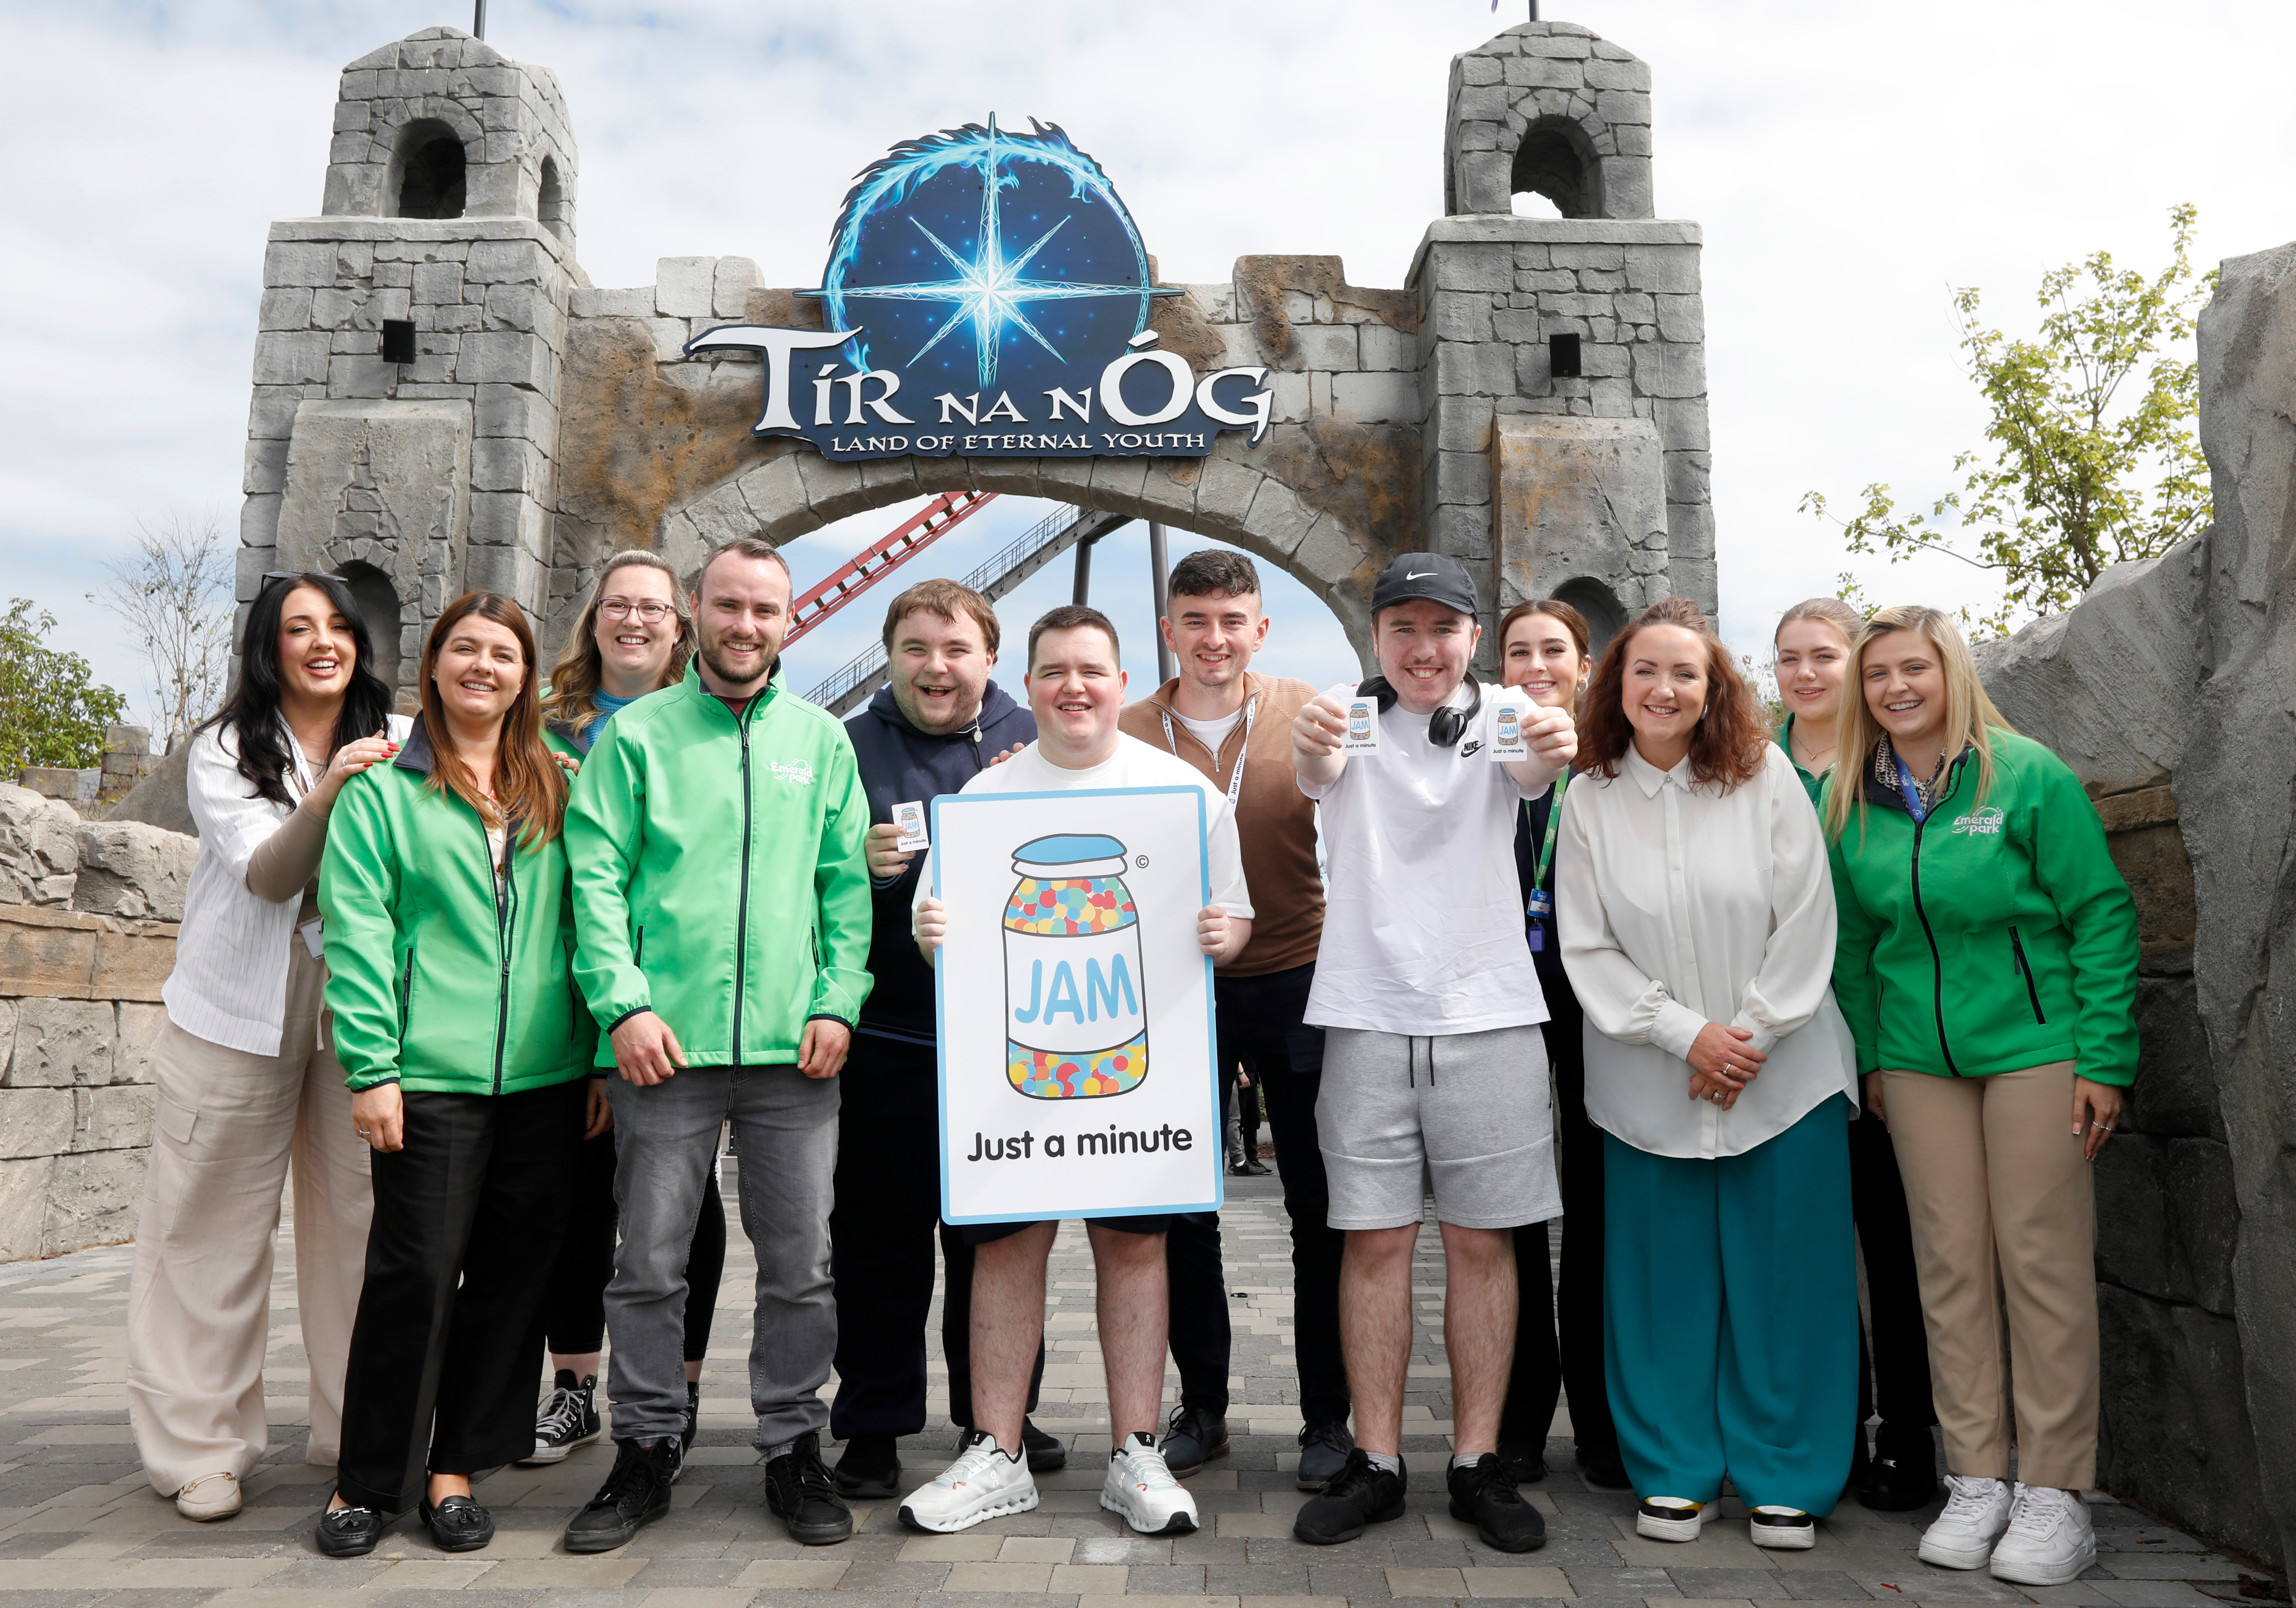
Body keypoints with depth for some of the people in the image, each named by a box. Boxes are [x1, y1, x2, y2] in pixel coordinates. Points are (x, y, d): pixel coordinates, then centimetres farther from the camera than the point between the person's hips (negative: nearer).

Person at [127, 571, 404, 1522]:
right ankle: (201, 1447, 14)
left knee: (359, 1217, 2)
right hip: (241, 1012, -1)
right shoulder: (225, 751, 1)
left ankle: (362, 1431, 15)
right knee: (216, 1227, 3)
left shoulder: (401, 745, 6)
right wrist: (331, 791, -25)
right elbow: (265, 876, -12)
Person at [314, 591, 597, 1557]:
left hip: (548, 1075, 3)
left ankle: (457, 1466, 23)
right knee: (416, 1272, -1)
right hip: (431, 1075, -3)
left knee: (511, 1275, 8)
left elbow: (586, 924, 11)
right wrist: (370, 1068, -11)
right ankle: (370, 1479, 17)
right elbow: (357, 935, -4)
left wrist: (602, 1052, 5)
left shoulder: (554, 789, 13)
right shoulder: (382, 789, 4)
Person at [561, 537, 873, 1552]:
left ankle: (794, 1448, 23)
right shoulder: (635, 734, 6)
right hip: (665, 1041, -1)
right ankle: (647, 1450, 24)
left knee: (800, 1263, 7)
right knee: (648, 1262, 7)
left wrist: (839, 1002, -3)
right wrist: (624, 1004, -11)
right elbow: (597, 877, 0)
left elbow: (849, 884, 9)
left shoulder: (822, 738, 11)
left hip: (793, 1047, 2)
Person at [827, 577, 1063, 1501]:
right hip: (886, 1040, -1)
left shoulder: (1033, 746, 7)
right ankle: (872, 1428, 20)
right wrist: (856, 864, -18)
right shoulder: (847, 749, 3)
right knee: (879, 1240, 5)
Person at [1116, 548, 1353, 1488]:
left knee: (1321, 1210, 6)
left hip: (1296, 987, -1)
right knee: (1181, 1210, 10)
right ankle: (1201, 1408, 27)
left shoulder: (1310, 716, -2)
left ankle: (1327, 1416, 22)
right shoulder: (1129, 732, 2)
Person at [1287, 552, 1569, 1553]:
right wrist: (1311, 751, -43)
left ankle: (1477, 1463, 16)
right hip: (1368, 1012, 0)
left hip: (1488, 1013, 1)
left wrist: (1549, 756, -42)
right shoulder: (1350, 719, 4)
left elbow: (1526, 771, -17)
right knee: (1374, 1240, 4)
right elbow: (1315, 777, -19)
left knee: (1482, 1241, 5)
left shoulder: (1503, 717, 6)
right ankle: (1376, 1462, 14)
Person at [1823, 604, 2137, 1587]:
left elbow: (2102, 915, -5)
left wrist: (2105, 1058, -10)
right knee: (1950, 1264, 6)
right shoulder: (1850, 800, 6)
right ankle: (1975, 1480, 17)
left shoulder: (2029, 775, -5)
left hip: (2036, 1045, -3)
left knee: (2042, 1261, 1)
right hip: (1918, 1057, 4)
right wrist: (1870, 1054, 10)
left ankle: (2054, 1494, 11)